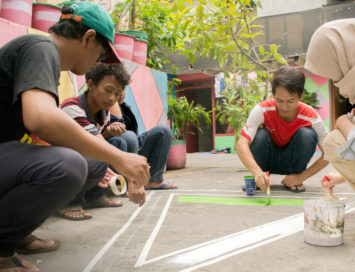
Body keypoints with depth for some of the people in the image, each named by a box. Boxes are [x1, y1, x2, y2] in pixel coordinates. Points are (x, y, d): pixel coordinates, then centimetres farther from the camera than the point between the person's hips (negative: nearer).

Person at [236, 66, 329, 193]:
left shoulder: (311, 116, -23)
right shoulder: (262, 110, -27)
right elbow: (241, 143, -37)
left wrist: (301, 177, -23)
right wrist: (257, 172, -52)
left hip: (293, 160, 1)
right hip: (269, 160, 0)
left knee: (307, 134, -28)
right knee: (261, 135, -31)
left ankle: (295, 177, -7)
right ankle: (256, 181, -8)